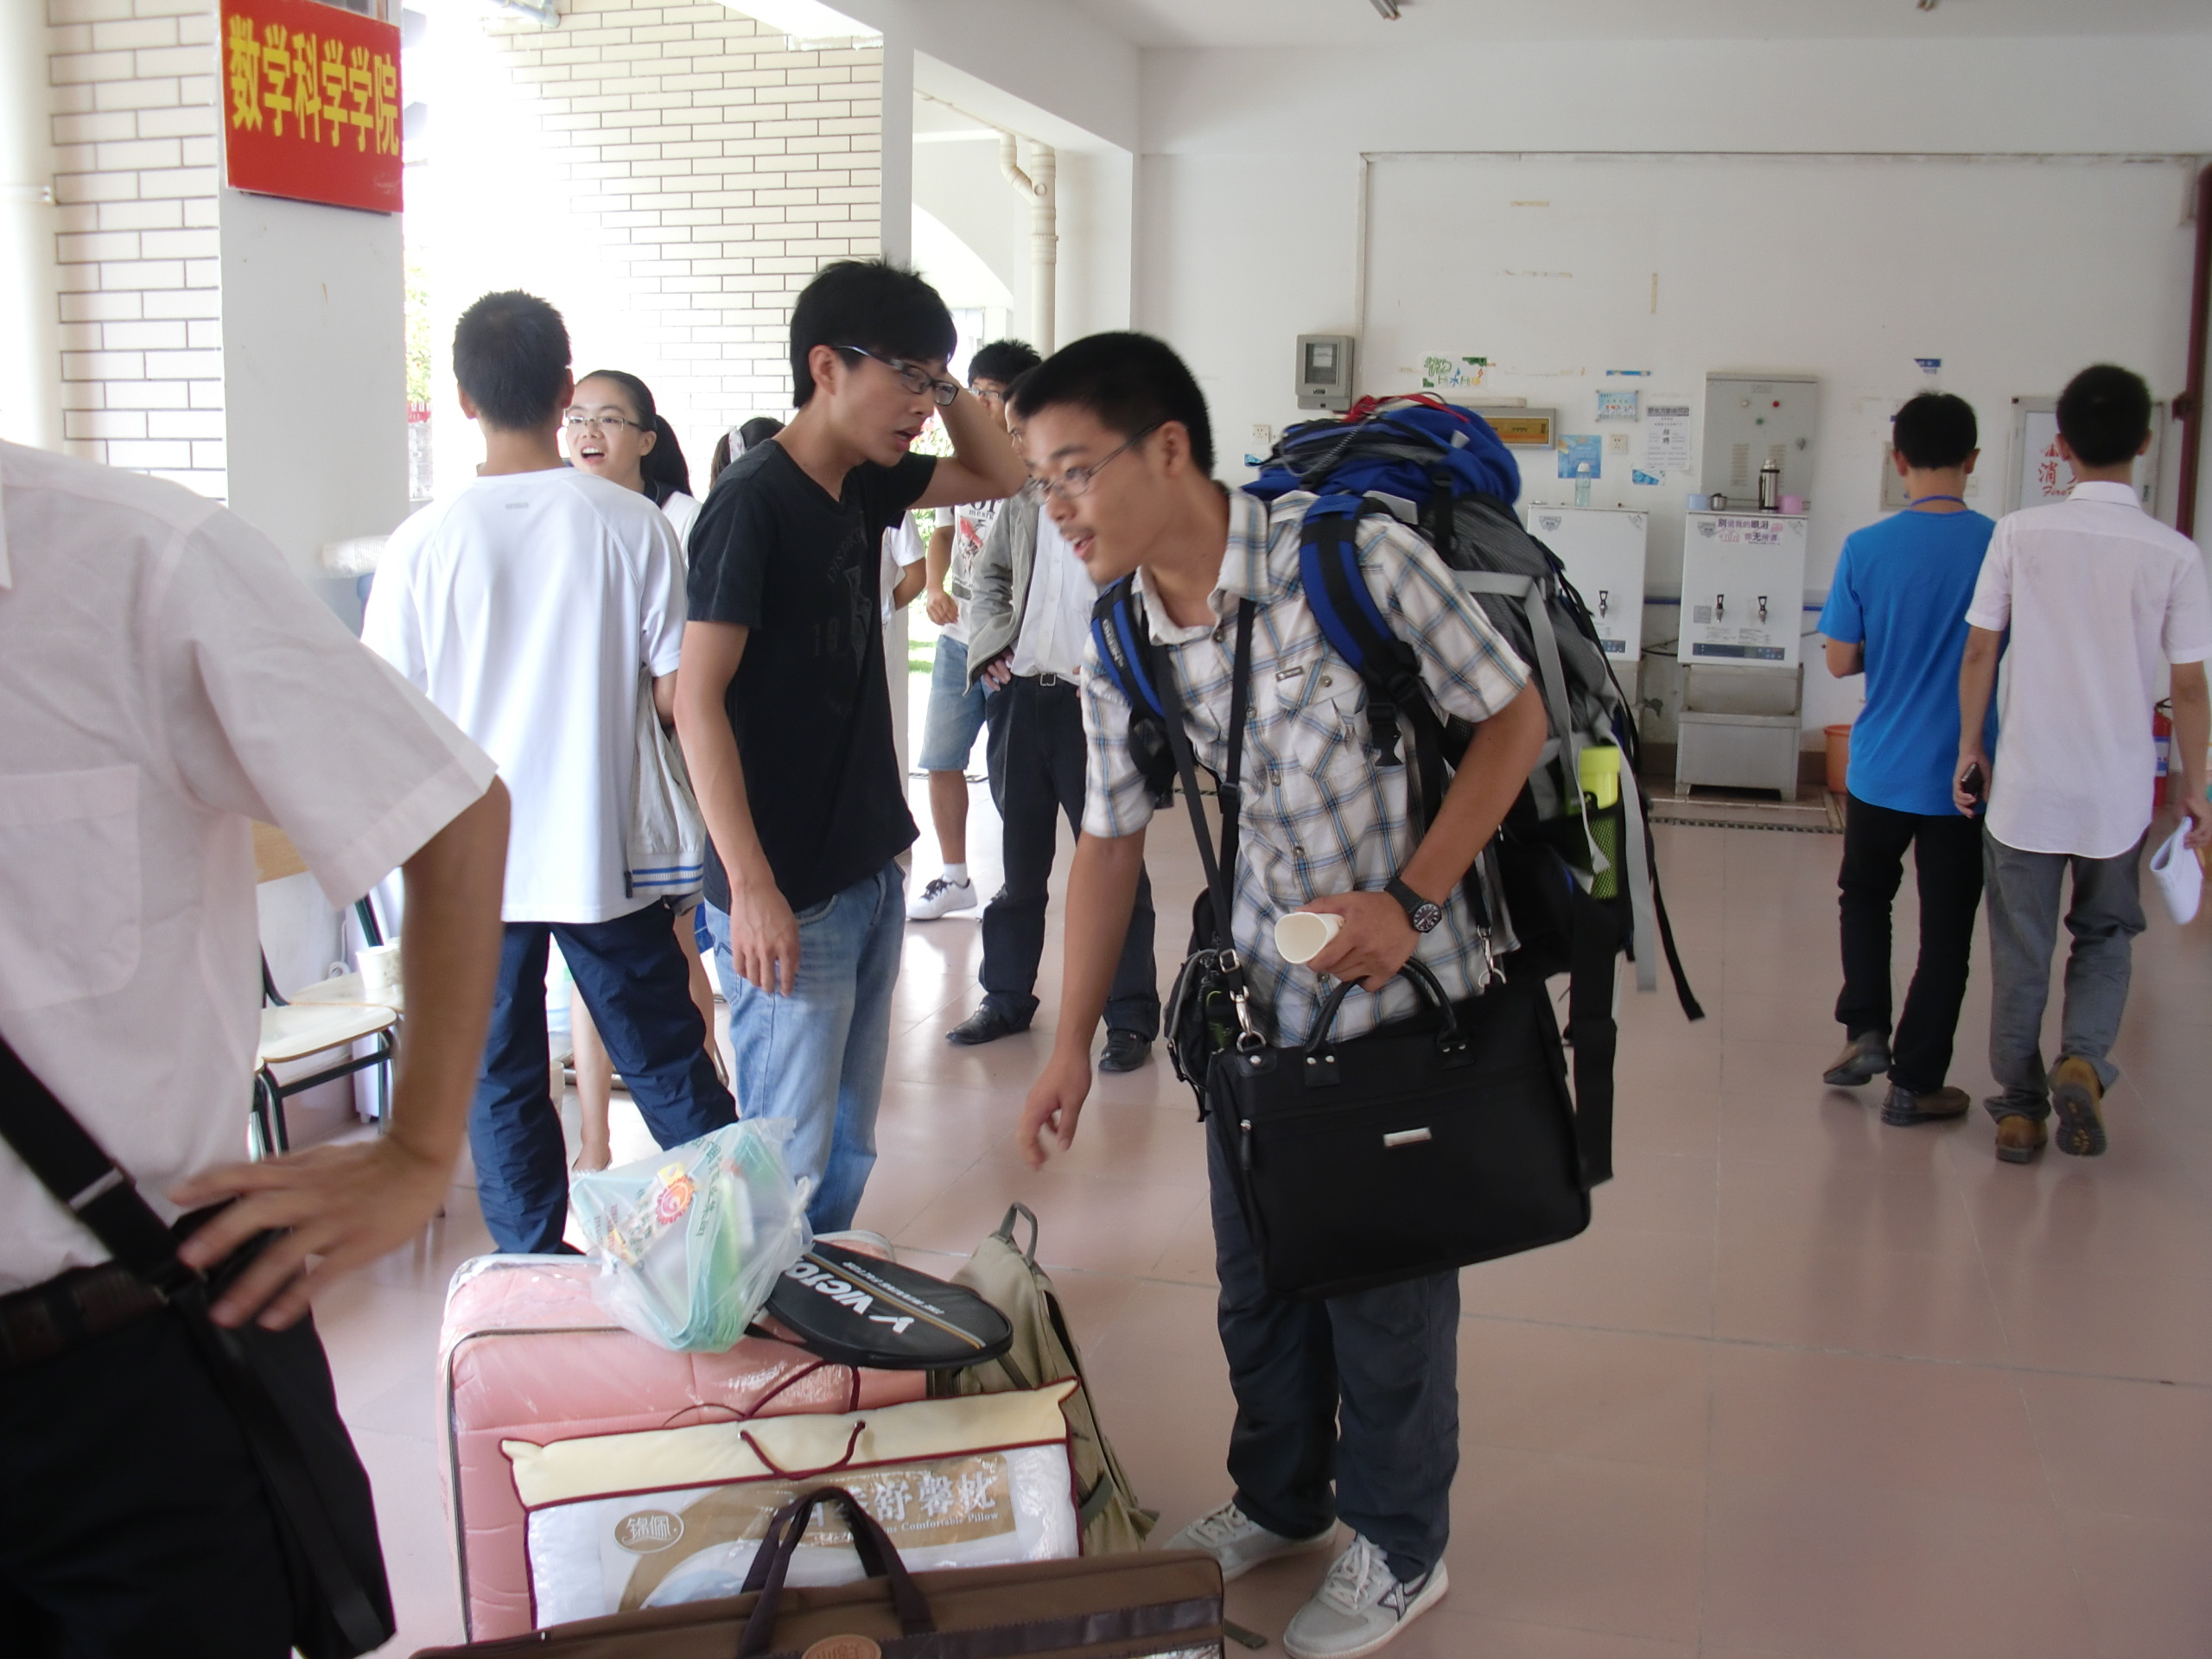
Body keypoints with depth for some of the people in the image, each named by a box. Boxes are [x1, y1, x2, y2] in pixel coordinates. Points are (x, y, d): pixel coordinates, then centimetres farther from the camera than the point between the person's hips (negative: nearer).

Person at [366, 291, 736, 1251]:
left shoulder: (423, 543, -10)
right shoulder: (633, 524, -9)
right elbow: (676, 696, -7)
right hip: (603, 852, 1)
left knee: (500, 1083, 12)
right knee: (666, 1064, 14)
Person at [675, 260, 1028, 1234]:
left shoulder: (863, 486, 9)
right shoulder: (753, 502, -15)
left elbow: (1001, 476, 24)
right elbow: (697, 701, -19)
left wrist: (945, 385, 5)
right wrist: (750, 887, -24)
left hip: (869, 873, 8)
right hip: (789, 897, -8)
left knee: (849, 1150, 17)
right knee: (790, 1162, 0)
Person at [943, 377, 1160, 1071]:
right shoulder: (1023, 498, 11)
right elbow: (988, 573, 22)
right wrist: (993, 643, 7)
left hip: (1093, 704, -6)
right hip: (1019, 696, 6)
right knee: (1020, 860, 15)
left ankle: (1131, 1016, 11)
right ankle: (1006, 998, 28)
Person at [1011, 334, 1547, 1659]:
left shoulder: (1356, 556, -21)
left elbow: (1515, 717, -12)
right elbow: (1112, 840, 6)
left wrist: (1408, 902, -21)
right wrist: (1074, 1044, 7)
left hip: (1405, 991, -5)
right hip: (1259, 990, 5)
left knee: (1383, 1278, 8)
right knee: (1257, 1268, 18)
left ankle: (1399, 1550, 32)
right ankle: (1280, 1498, 44)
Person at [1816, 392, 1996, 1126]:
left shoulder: (1866, 548, -10)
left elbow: (1840, 661, -4)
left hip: (1880, 769, 1)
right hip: (1966, 776, -1)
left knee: (1865, 894, 25)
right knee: (1945, 931, 9)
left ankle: (1865, 1033, 16)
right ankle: (1915, 1084, 15)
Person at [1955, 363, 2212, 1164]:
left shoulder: (2020, 533, -7)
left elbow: (1979, 652, -3)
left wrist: (1970, 749, 10)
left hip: (2026, 784, 0)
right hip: (2119, 792, 0)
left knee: (2020, 951, 11)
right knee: (2105, 939, 20)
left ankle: (2020, 1107, 17)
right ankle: (2082, 1060, -1)